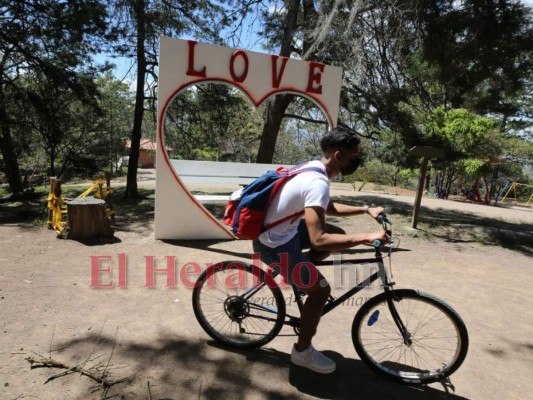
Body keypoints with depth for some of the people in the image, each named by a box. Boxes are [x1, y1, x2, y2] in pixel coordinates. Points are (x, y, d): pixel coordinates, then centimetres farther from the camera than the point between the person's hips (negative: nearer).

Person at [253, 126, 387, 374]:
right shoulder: (318, 183, -28)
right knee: (320, 290, -1)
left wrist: (365, 210, 11)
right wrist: (366, 237, -30)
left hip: (280, 230, 9)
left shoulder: (312, 168, 3)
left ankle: (296, 271, 22)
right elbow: (318, 240, -35)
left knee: (338, 235, 13)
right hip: (274, 244, -9)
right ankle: (302, 352, 18)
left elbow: (330, 208, 19)